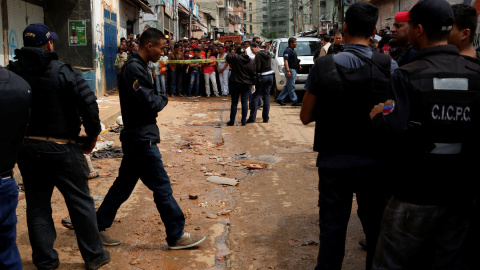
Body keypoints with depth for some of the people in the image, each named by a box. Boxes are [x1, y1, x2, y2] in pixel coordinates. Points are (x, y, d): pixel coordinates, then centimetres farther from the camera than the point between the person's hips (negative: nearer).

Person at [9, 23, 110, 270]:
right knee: (80, 202, 9)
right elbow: (88, 102, -18)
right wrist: (92, 134, -5)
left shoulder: (11, 72, 3)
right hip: (61, 147, -4)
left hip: (26, 147, 4)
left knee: (37, 205, 14)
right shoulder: (60, 71, -12)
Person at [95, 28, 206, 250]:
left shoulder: (136, 66, 14)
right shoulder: (134, 68, -19)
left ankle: (99, 225, 28)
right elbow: (149, 103, -24)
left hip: (137, 137, 11)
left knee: (124, 183, 18)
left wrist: (157, 100, -1)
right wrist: (163, 98, -5)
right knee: (162, 187, -3)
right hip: (141, 138, -11)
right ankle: (177, 236, 8)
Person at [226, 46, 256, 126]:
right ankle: (244, 121, 6)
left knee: (234, 102, 3)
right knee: (245, 102, 6)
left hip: (235, 83, -3)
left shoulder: (235, 58, -9)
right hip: (247, 84, 3)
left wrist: (233, 55, 19)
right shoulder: (251, 62, 5)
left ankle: (232, 121, 8)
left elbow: (227, 57, 5)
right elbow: (253, 74, 7)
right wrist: (253, 83, 17)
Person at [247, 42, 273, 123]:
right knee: (267, 96, 8)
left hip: (262, 77, -7)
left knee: (256, 97, 1)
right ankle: (266, 118, 8)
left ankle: (252, 118, 0)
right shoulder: (268, 54, 11)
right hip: (270, 76, 7)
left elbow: (257, 68, -18)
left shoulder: (258, 55, -12)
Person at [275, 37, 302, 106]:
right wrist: (288, 71, -26)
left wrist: (298, 66, 18)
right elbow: (285, 61, -19)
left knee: (287, 86, 12)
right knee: (291, 86, -5)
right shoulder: (287, 50, -12)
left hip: (294, 70, 10)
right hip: (290, 70, -10)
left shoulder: (293, 50, 19)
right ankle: (294, 101, -2)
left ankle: (280, 99, 17)